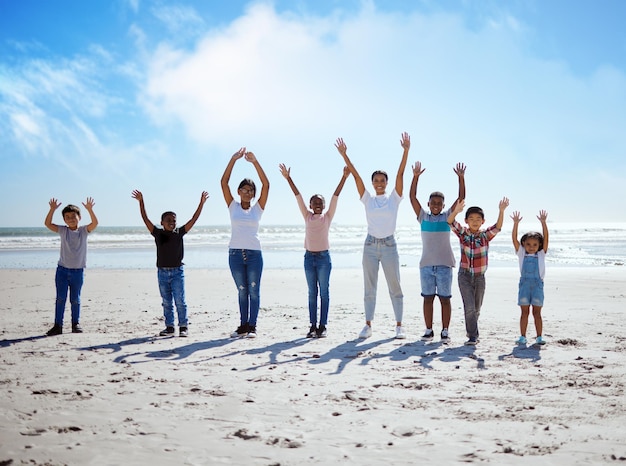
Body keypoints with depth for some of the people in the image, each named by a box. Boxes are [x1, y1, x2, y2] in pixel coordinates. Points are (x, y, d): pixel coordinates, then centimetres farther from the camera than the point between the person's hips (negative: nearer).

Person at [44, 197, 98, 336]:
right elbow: (47, 223, -7)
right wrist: (52, 209, -19)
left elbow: (95, 223, -17)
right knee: (60, 298, -1)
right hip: (62, 269, 1)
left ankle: (76, 323, 19)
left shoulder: (83, 230, 0)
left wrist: (89, 209, -31)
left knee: (75, 300, 7)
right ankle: (58, 325, 3)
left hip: (78, 271, -1)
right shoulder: (63, 231, 3)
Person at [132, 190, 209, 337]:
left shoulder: (179, 233, 0)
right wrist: (141, 202, -10)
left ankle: (183, 327, 5)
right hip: (162, 271, 2)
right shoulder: (158, 233, 2)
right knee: (166, 302, 9)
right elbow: (145, 219, -3)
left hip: (177, 271, -2)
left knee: (180, 301, -2)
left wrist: (201, 203, -8)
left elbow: (194, 219, -3)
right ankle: (169, 327, 17)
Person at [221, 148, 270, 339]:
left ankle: (252, 326, 3)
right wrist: (233, 159, -7)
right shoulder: (233, 206, 7)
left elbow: (266, 184, -4)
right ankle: (243, 325, 14)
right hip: (235, 252, 1)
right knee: (242, 291, 8)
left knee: (254, 290, 0)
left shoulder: (258, 208, 6)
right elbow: (224, 182, -1)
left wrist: (255, 162, -10)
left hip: (254, 253, -1)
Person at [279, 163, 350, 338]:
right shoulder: (307, 216, 7)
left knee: (324, 292, 1)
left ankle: (323, 326, 3)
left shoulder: (327, 216, 2)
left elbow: (335, 196, -6)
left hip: (323, 257, -3)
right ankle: (313, 325, 9)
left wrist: (344, 178, -13)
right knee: (312, 293, 6)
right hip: (309, 257, 3)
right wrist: (288, 178, 0)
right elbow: (298, 196, 3)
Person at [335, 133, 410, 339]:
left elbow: (400, 174, -7)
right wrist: (344, 155, -6)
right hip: (371, 245, 2)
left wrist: (406, 151, -16)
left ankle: (399, 326, 9)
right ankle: (368, 325, 13)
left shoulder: (394, 198, 2)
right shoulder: (367, 199, 5)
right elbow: (356, 175, -1)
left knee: (395, 288, 3)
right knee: (369, 288, 6)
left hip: (389, 245, -1)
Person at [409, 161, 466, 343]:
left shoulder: (448, 216, 5)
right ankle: (428, 330, 14)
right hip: (426, 264, 1)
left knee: (445, 299, 2)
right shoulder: (423, 217, 7)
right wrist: (416, 177, -8)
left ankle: (445, 331, 8)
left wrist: (461, 178, -10)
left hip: (444, 264, -1)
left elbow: (461, 198, -2)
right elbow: (412, 197, 0)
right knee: (428, 298, 6)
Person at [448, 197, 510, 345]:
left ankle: (472, 332, 34)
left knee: (476, 309, 13)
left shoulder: (485, 235, -4)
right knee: (469, 307, -12)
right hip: (465, 276, -2)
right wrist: (456, 211, -38)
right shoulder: (462, 233, -4)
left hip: (480, 277, 2)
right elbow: (450, 222, -18)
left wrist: (501, 211, -35)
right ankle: (472, 336, -5)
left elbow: (498, 227, -20)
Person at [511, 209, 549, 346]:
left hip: (537, 284, 0)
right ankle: (522, 336, 7)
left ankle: (539, 336, 9)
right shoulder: (521, 254, 7)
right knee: (524, 311, 3)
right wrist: (516, 223, -13)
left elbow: (546, 238, -3)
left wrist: (543, 223, -12)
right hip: (524, 283, 0)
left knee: (537, 312, 3)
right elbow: (514, 239, -2)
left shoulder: (541, 254, 7)